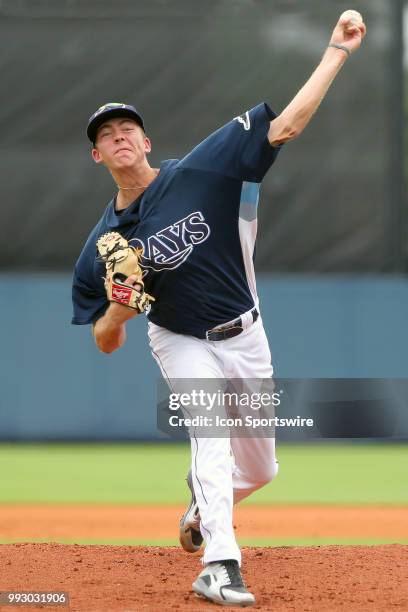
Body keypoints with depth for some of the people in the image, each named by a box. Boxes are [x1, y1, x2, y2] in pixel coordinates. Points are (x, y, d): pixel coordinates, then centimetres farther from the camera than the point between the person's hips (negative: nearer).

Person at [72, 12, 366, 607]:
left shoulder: (197, 172, -17)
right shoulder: (104, 243, -13)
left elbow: (284, 126, -22)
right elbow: (105, 343, -7)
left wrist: (336, 52, -28)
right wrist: (120, 309, -30)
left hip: (246, 337, 2)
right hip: (183, 343, -2)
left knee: (259, 469, 12)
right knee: (212, 433, -27)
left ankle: (202, 506, 45)